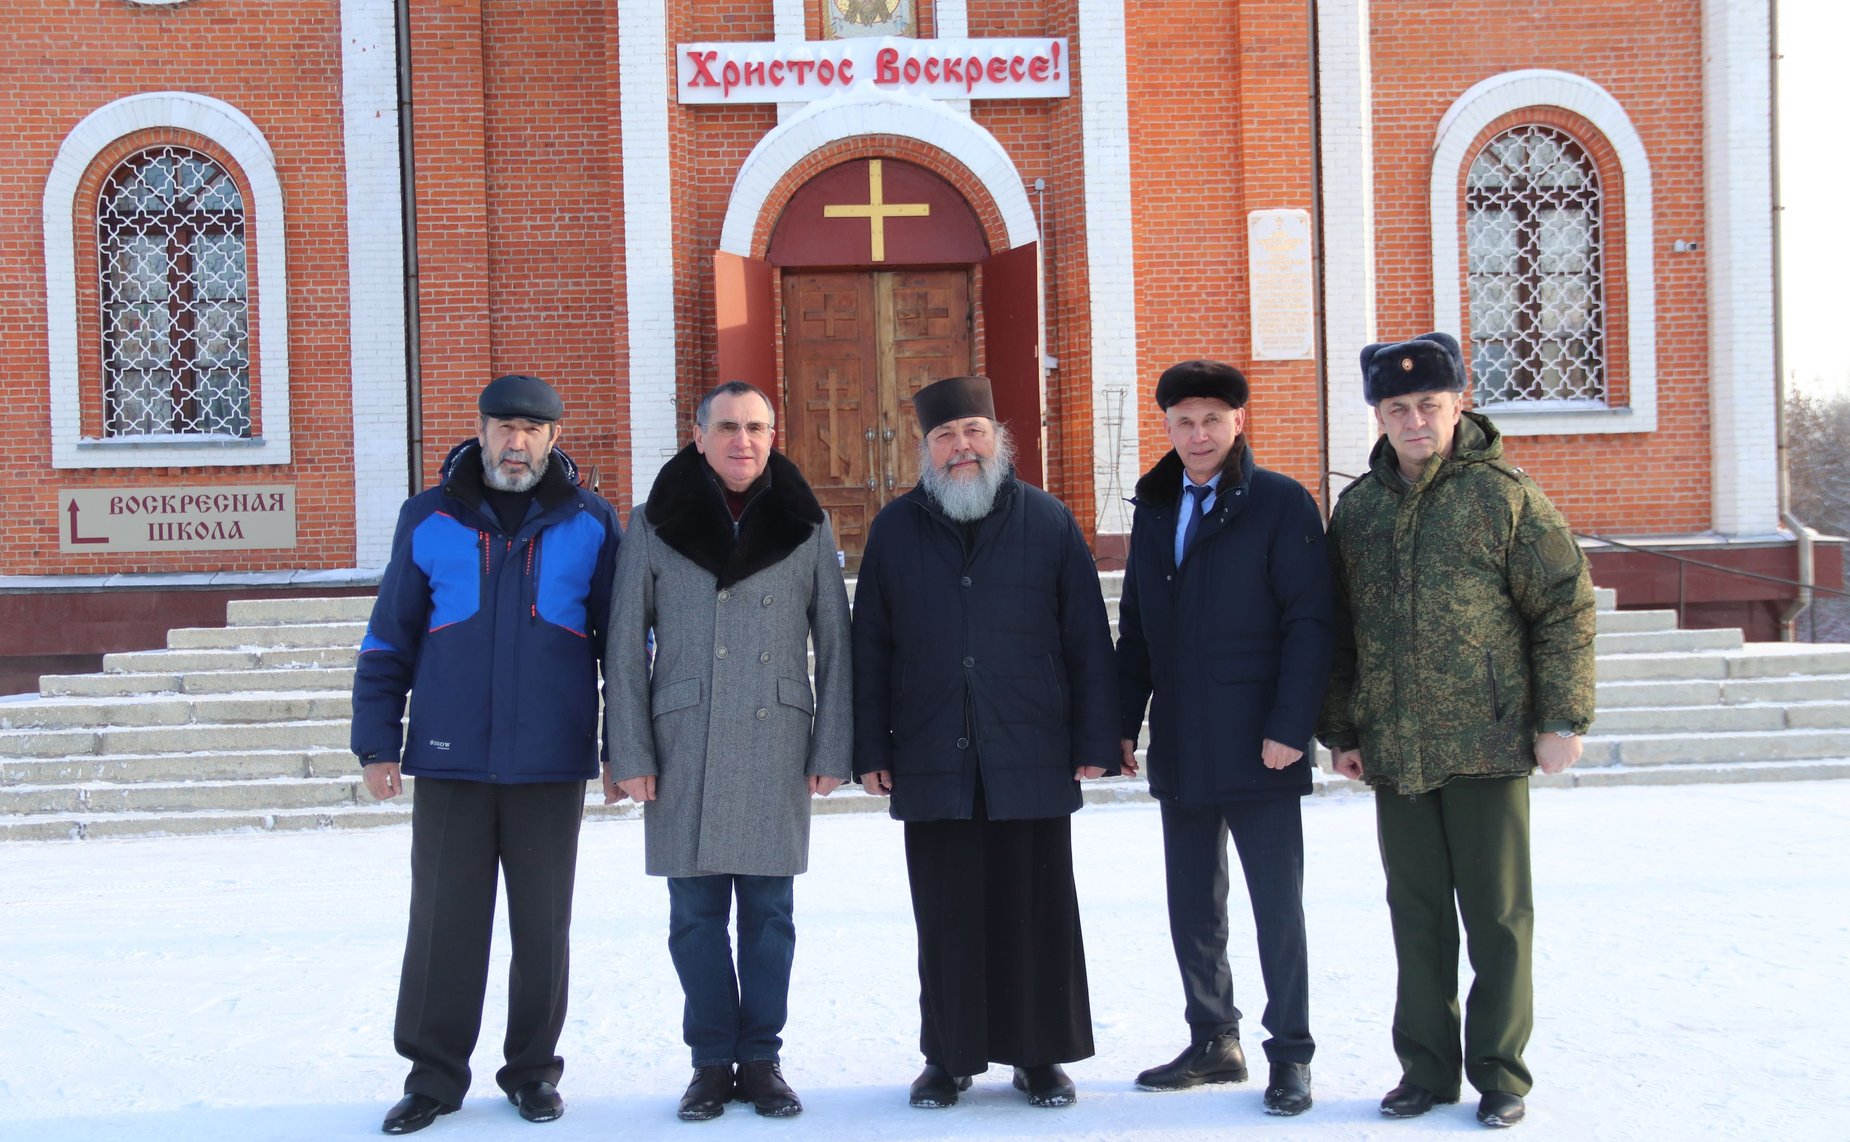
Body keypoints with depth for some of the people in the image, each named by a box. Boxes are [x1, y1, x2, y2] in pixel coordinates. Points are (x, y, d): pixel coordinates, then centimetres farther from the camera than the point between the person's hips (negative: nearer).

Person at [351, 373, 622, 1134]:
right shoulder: (429, 519, 5)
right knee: (443, 922, 4)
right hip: (451, 760, 0)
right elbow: (390, 637, 6)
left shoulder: (590, 524, 4)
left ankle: (533, 1069, 21)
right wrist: (377, 743, 1)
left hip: (551, 763, 0)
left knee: (543, 926, 8)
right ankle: (434, 1074, 15)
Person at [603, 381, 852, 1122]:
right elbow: (626, 647, 3)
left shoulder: (805, 525, 5)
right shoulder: (657, 525, 3)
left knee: (769, 909, 5)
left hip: (776, 743, 0)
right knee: (696, 909, 4)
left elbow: (834, 644, 6)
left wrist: (832, 749, 0)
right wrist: (629, 753, -3)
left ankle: (761, 1059, 16)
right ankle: (712, 1061, 15)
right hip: (684, 746, 0)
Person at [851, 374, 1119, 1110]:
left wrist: (1094, 741, -2)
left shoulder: (1047, 522, 3)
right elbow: (870, 649, 7)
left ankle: (1041, 1056, 18)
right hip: (933, 765, 1)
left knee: (1037, 914, 5)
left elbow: (1087, 640, 3)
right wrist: (871, 748, 2)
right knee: (946, 919, 7)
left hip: (1032, 762, -1)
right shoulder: (895, 530, 7)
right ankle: (949, 1057, 20)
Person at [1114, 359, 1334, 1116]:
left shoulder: (1280, 504, -5)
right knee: (1191, 909, 12)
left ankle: (1290, 1054, 12)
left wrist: (1290, 727, -17)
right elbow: (1135, 627, 16)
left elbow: (1309, 621, -10)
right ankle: (1214, 1044, 25)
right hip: (1179, 753, 6)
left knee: (1277, 906, 2)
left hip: (1256, 749, -6)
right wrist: (1122, 723, 9)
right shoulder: (1154, 509, 12)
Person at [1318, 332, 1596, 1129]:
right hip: (1393, 751, 4)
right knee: (1417, 913, 11)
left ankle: (1498, 1072, 15)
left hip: (1488, 743, -4)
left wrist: (1562, 718, -7)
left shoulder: (1501, 494, -4)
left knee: (1497, 913, 4)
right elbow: (1338, 628, 14)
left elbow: (1565, 606, -3)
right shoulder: (1357, 507, 8)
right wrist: (1341, 729, 11)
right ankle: (1426, 1067, 21)